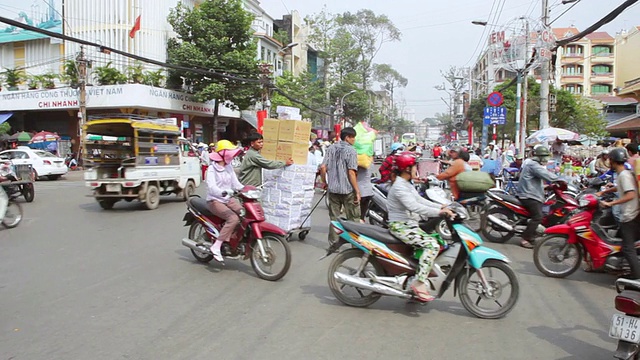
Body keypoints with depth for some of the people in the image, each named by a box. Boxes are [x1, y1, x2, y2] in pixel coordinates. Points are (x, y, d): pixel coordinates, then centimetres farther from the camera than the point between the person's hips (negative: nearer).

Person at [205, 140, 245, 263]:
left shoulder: (229, 167, 11)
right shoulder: (212, 169, -11)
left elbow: (235, 183, 8)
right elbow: (211, 186, -27)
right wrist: (222, 192, -47)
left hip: (228, 199, 7)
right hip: (215, 201, -7)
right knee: (233, 218, -29)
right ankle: (216, 247, -25)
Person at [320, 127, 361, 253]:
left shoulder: (331, 148, 6)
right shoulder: (350, 150, -10)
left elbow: (323, 167, 3)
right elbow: (351, 172, -16)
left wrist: (325, 182, 16)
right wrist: (357, 191, -12)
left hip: (333, 189, 5)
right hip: (348, 190, -5)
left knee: (334, 217, 12)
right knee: (353, 219, 6)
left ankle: (333, 244, 17)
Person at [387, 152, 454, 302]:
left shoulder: (408, 185, 16)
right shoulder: (399, 186, -17)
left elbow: (420, 200, 14)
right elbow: (414, 207, -27)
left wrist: (442, 207, 3)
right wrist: (439, 212, -28)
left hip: (409, 225, 10)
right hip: (400, 226, -10)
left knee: (433, 242, 7)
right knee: (432, 244, -23)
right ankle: (419, 283, -22)